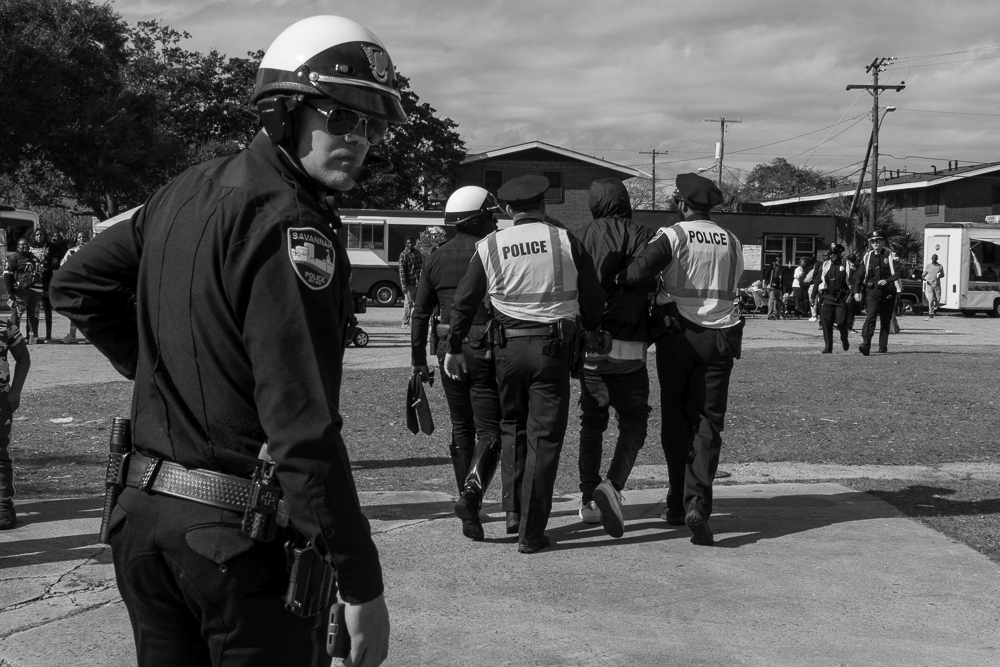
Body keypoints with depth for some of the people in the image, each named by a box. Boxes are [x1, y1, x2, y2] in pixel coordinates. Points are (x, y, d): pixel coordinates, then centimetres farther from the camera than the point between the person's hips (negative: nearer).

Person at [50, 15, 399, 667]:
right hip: (244, 537, -8)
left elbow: (76, 284, 21)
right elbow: (303, 427, -24)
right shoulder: (289, 226, -18)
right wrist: (363, 586, -21)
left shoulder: (188, 189, 8)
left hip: (143, 512, 8)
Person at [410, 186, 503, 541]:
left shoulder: (437, 257, 8)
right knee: (489, 432, -3)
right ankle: (471, 493, -24)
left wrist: (418, 359, 14)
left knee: (461, 428, 18)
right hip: (484, 350, -5)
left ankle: (469, 500, 25)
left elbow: (420, 312, 9)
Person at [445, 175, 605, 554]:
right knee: (544, 437, 2)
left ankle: (516, 510, 21)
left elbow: (463, 302, 6)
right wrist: (592, 332, 19)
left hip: (508, 347, 2)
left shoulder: (490, 246, 3)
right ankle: (531, 533, 2)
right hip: (553, 349, -2)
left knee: (513, 426, 23)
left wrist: (454, 349, 15)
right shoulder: (566, 242, -2)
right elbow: (593, 298, 1)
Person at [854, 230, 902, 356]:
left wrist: (887, 280, -23)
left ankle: (883, 347, 19)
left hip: (888, 292, 1)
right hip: (872, 292, -1)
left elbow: (899, 272, -8)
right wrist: (857, 291, -5)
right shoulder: (867, 257, 8)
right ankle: (866, 345, -28)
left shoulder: (891, 256, 3)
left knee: (885, 320, 8)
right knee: (870, 317, -17)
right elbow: (859, 275, 6)